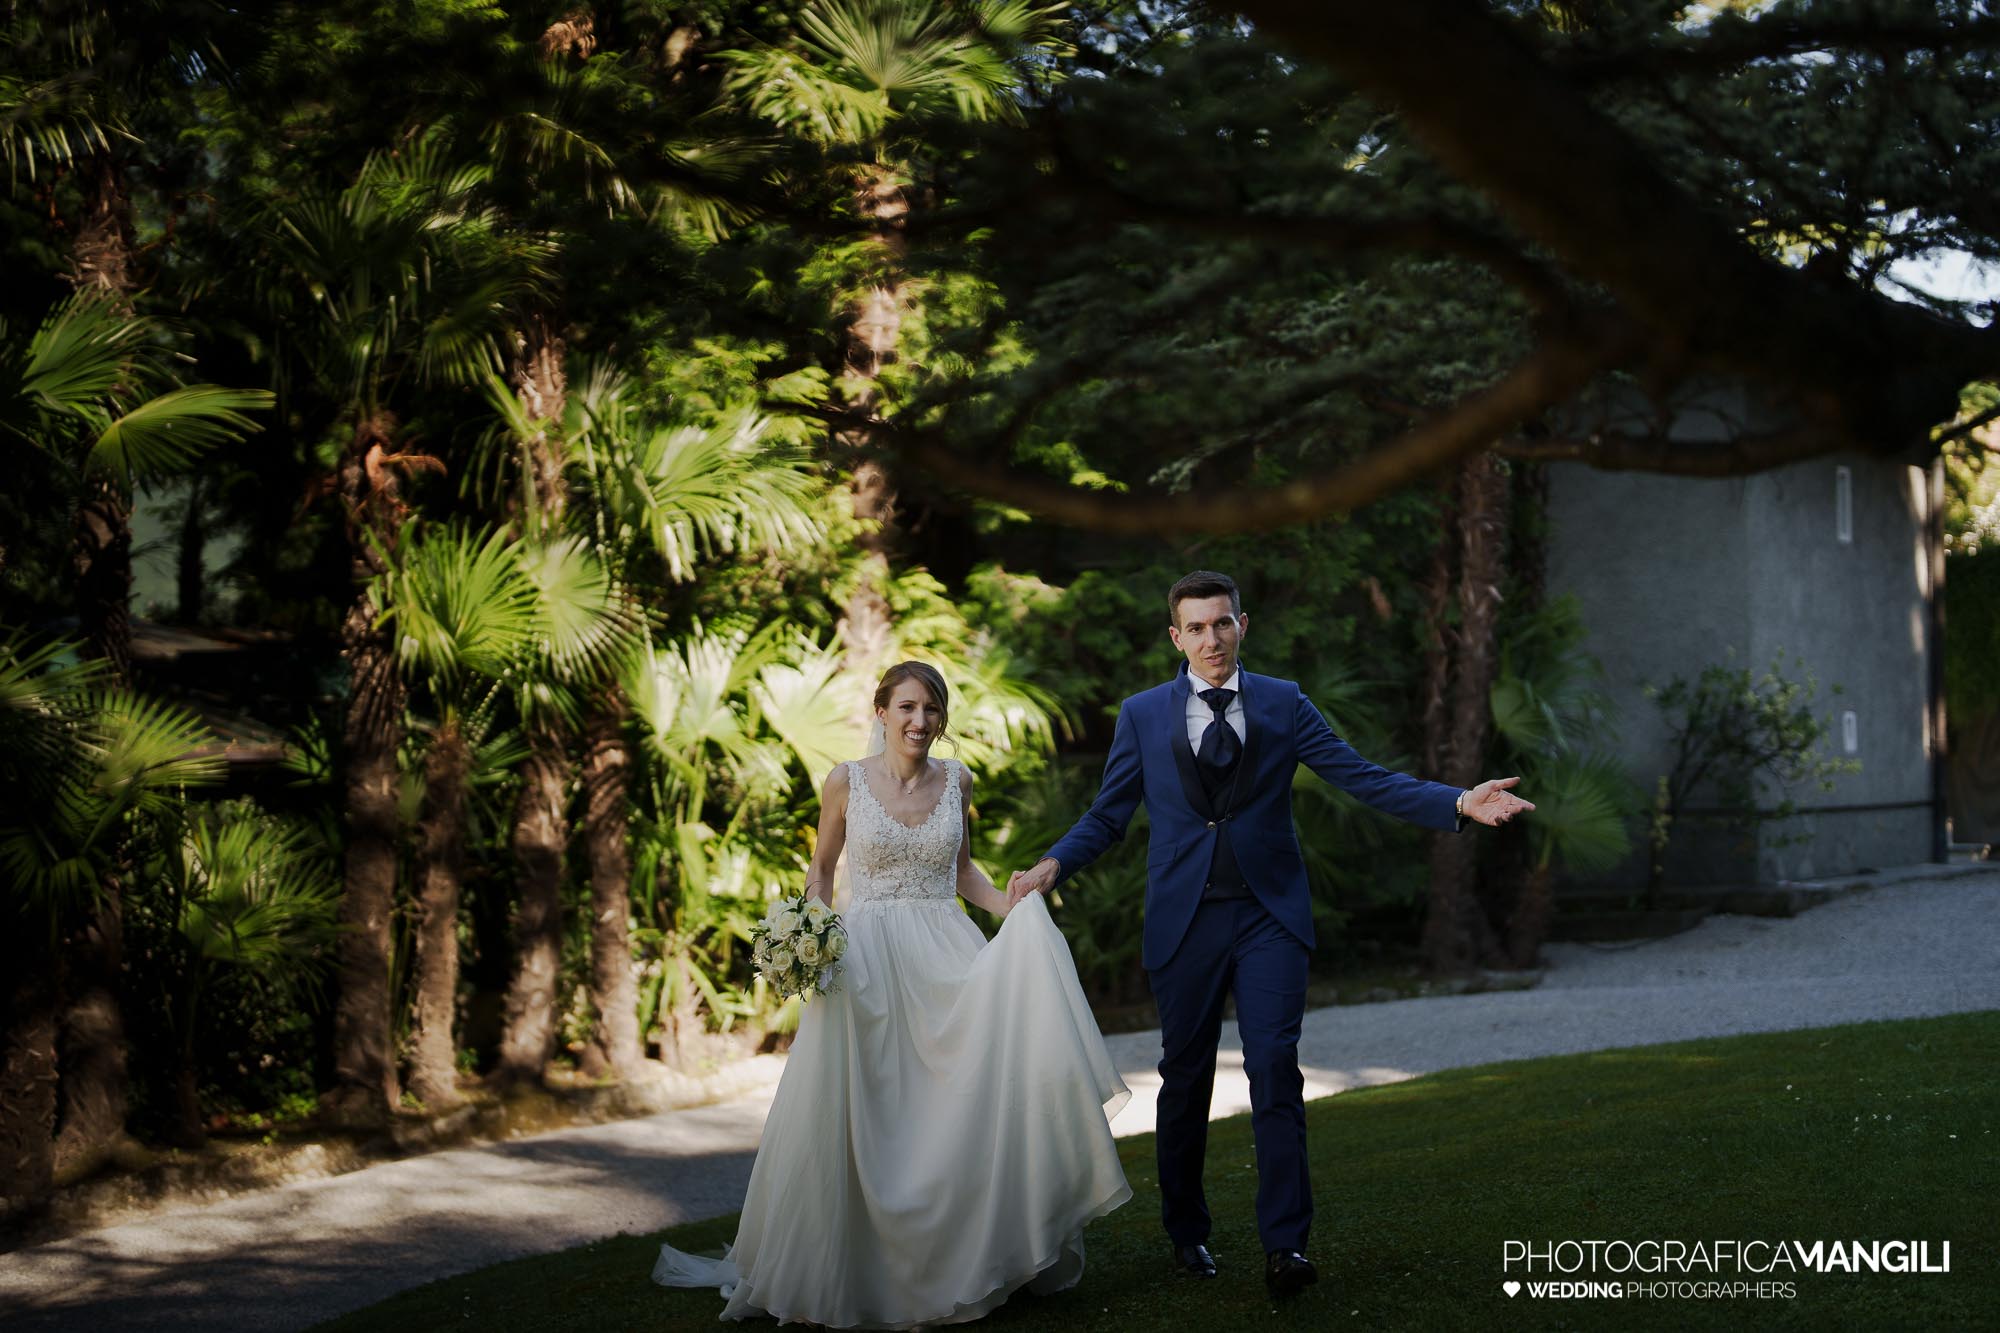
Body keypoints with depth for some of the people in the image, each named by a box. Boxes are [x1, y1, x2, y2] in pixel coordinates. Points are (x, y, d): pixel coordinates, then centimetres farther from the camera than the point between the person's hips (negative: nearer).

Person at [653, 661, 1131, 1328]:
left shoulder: (956, 781, 7)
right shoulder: (846, 782, -1)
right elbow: (820, 872, 10)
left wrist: (1014, 910, 2)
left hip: (947, 955, 2)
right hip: (866, 956, -2)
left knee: (976, 1089, -12)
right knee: (862, 1118, -4)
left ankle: (961, 1259, 0)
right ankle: (856, 1268, 10)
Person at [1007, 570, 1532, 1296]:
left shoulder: (1283, 704, 4)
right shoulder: (1143, 714, 6)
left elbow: (1364, 778, -1)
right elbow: (1108, 814, 7)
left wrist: (1459, 802, -13)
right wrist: (1052, 865, -12)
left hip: (1269, 916, -1)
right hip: (1183, 921, 1)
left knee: (1275, 1070, -10)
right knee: (1185, 1077, 9)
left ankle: (1285, 1244, -9)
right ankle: (1187, 1232, 24)